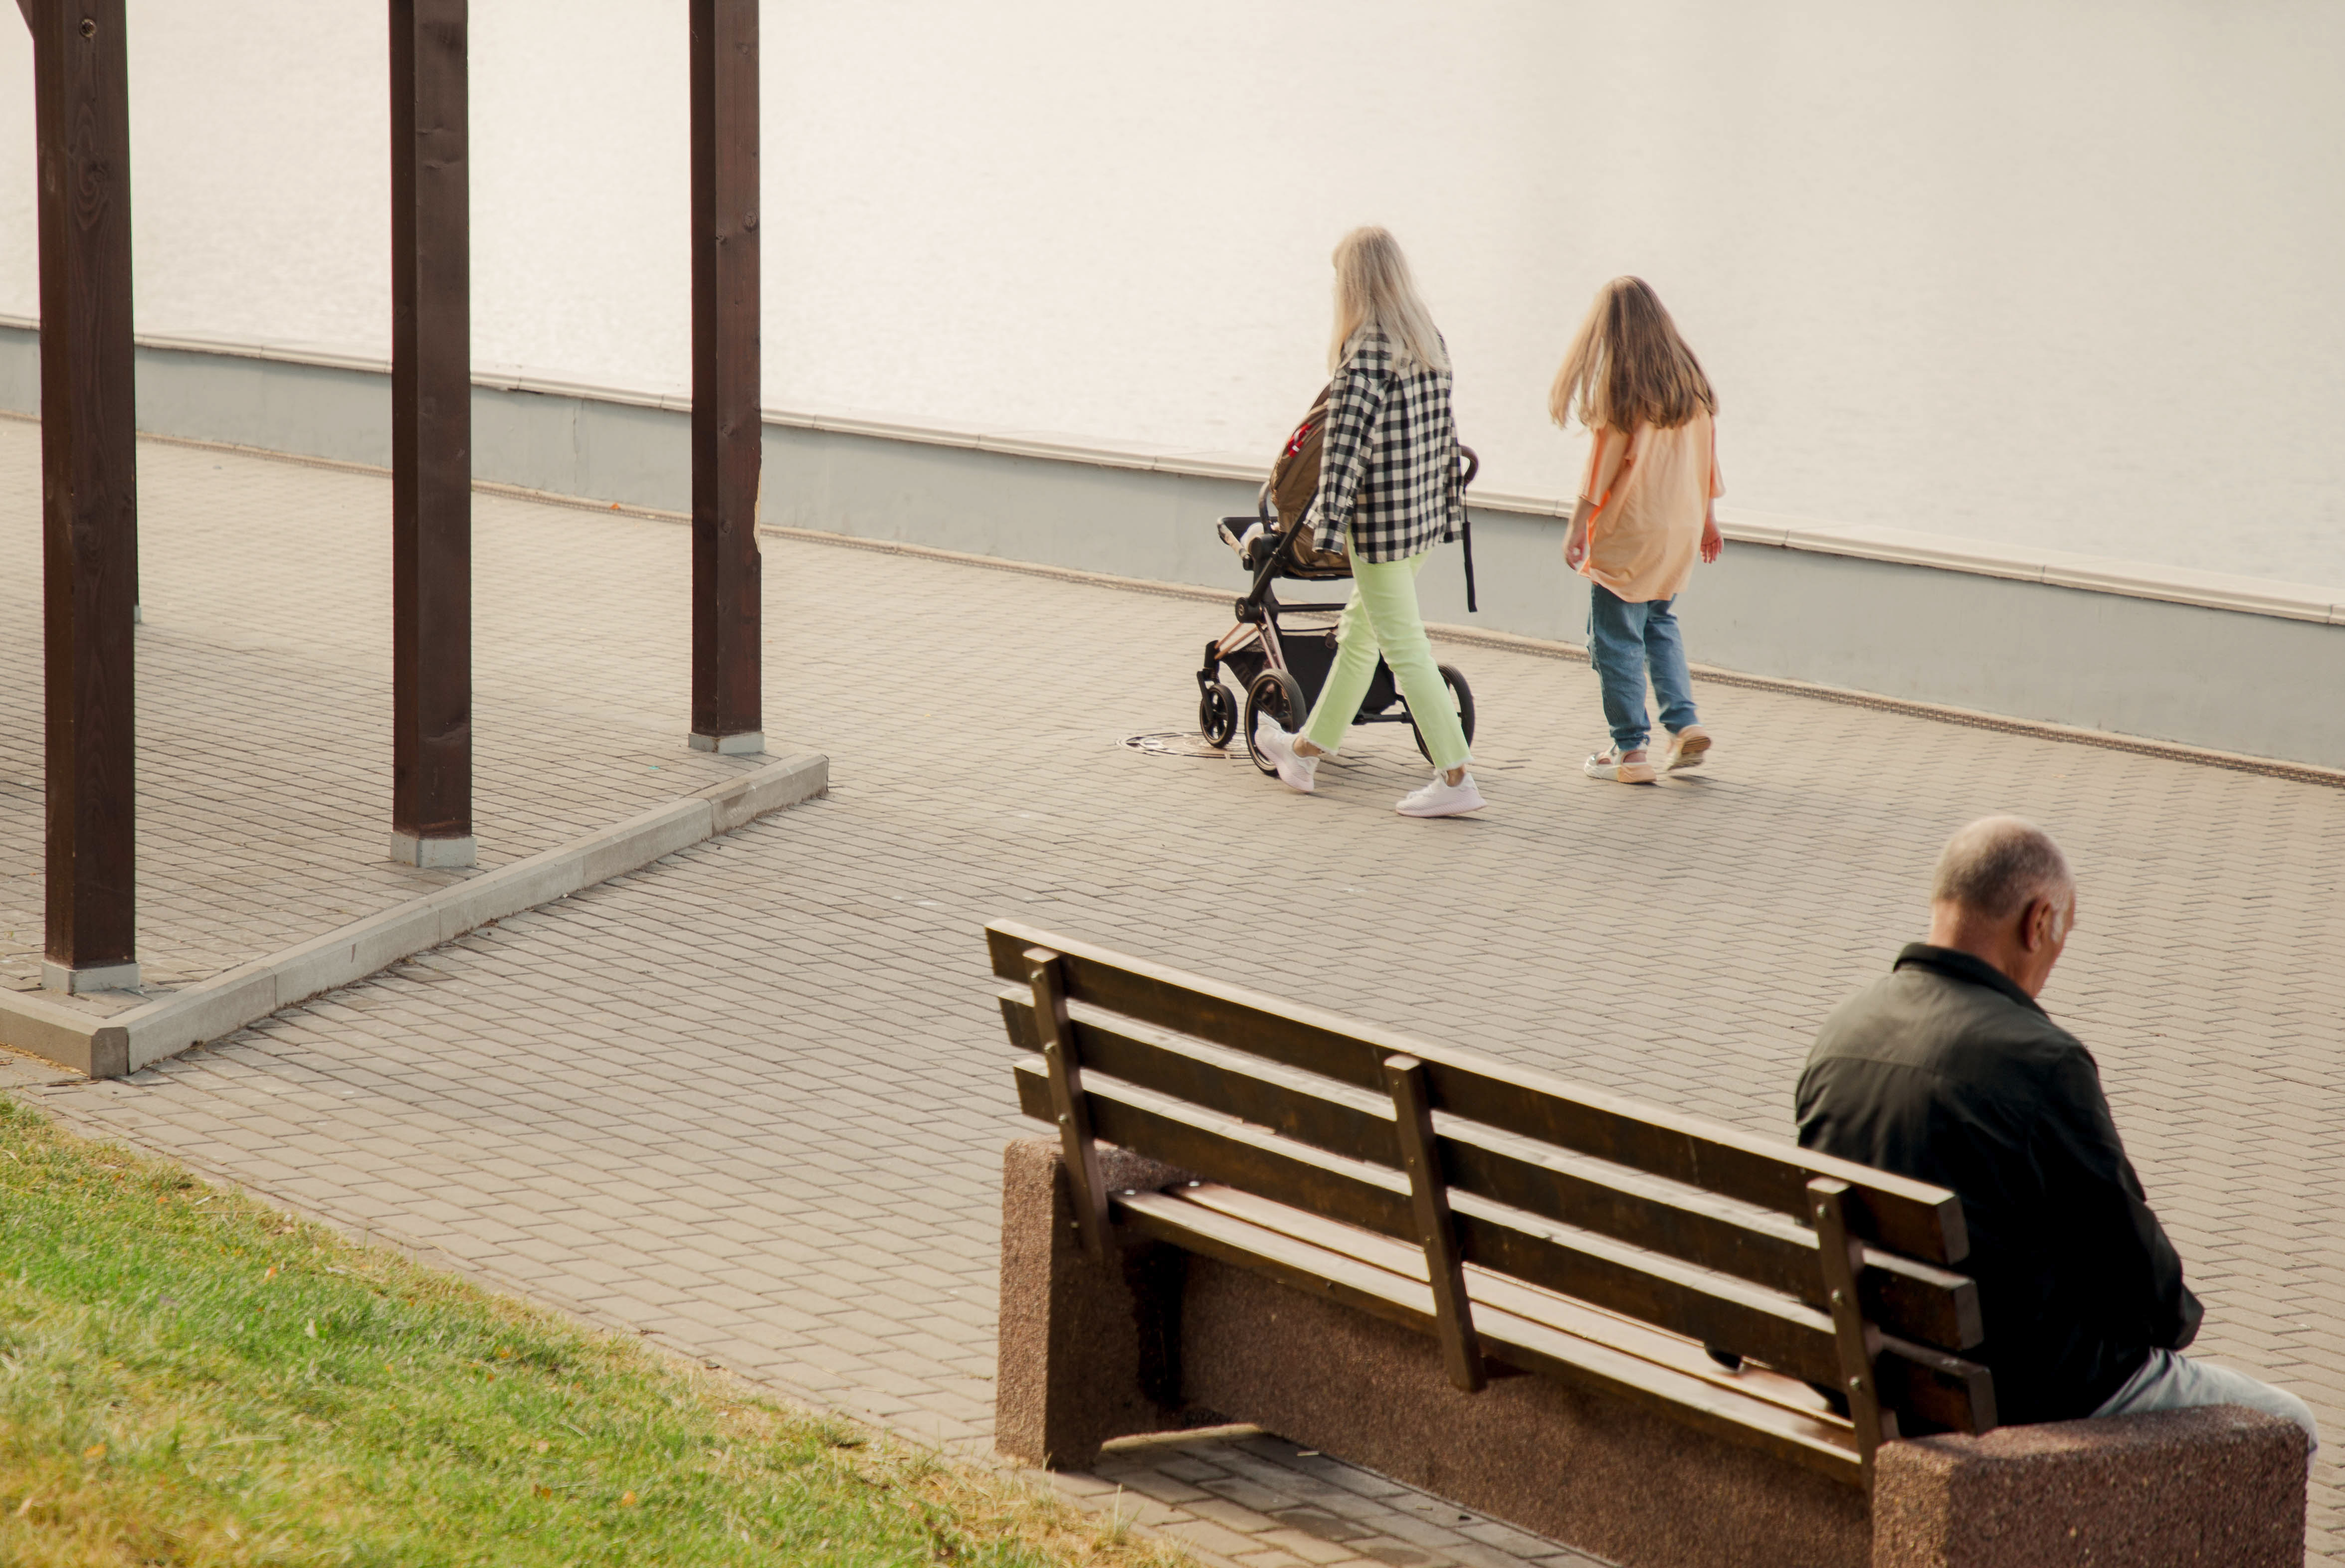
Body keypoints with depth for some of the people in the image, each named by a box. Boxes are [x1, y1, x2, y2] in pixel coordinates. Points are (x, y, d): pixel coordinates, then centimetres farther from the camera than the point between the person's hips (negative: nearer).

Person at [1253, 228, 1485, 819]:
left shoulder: (1366, 353, -18)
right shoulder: (1430, 341, 6)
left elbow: (1346, 442, -21)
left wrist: (1329, 519, -19)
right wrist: (1449, 503, 20)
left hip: (1379, 521, -9)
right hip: (1425, 517, 9)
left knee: (1405, 648, -2)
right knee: (1358, 631, 20)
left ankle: (1456, 779, -2)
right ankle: (1306, 751, 35)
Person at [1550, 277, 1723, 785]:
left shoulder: (1620, 385, -14)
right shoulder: (1690, 379, 4)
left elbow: (1604, 462, -14)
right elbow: (1706, 452, 10)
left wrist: (1578, 524, -9)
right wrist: (1707, 516, 19)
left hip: (1629, 532, -6)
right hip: (1682, 526, 7)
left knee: (1617, 638, 3)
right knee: (1661, 622, 22)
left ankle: (1631, 750, 4)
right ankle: (1685, 723, 9)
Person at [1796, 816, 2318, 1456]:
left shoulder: (1841, 1030, -2)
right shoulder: (2040, 1062, -25)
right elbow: (2125, 1245, -15)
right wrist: (2176, 1317, 8)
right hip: (2028, 1391, -8)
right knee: (2283, 1428, 13)